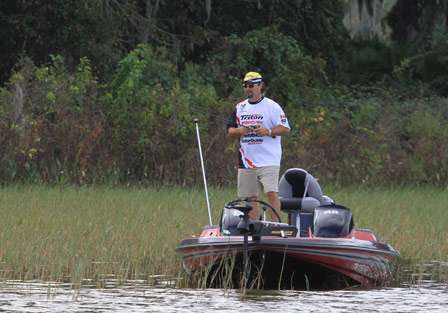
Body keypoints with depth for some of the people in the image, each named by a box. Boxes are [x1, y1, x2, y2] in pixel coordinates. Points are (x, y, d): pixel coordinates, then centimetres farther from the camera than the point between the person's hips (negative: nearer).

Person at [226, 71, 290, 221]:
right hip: (246, 161, 6)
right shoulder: (240, 108, 16)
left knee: (271, 193, -16)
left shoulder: (272, 106, -1)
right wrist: (239, 131, -6)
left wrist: (269, 131, -21)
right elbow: (230, 130, 17)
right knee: (250, 197, 8)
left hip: (268, 160, -5)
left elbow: (285, 128, -4)